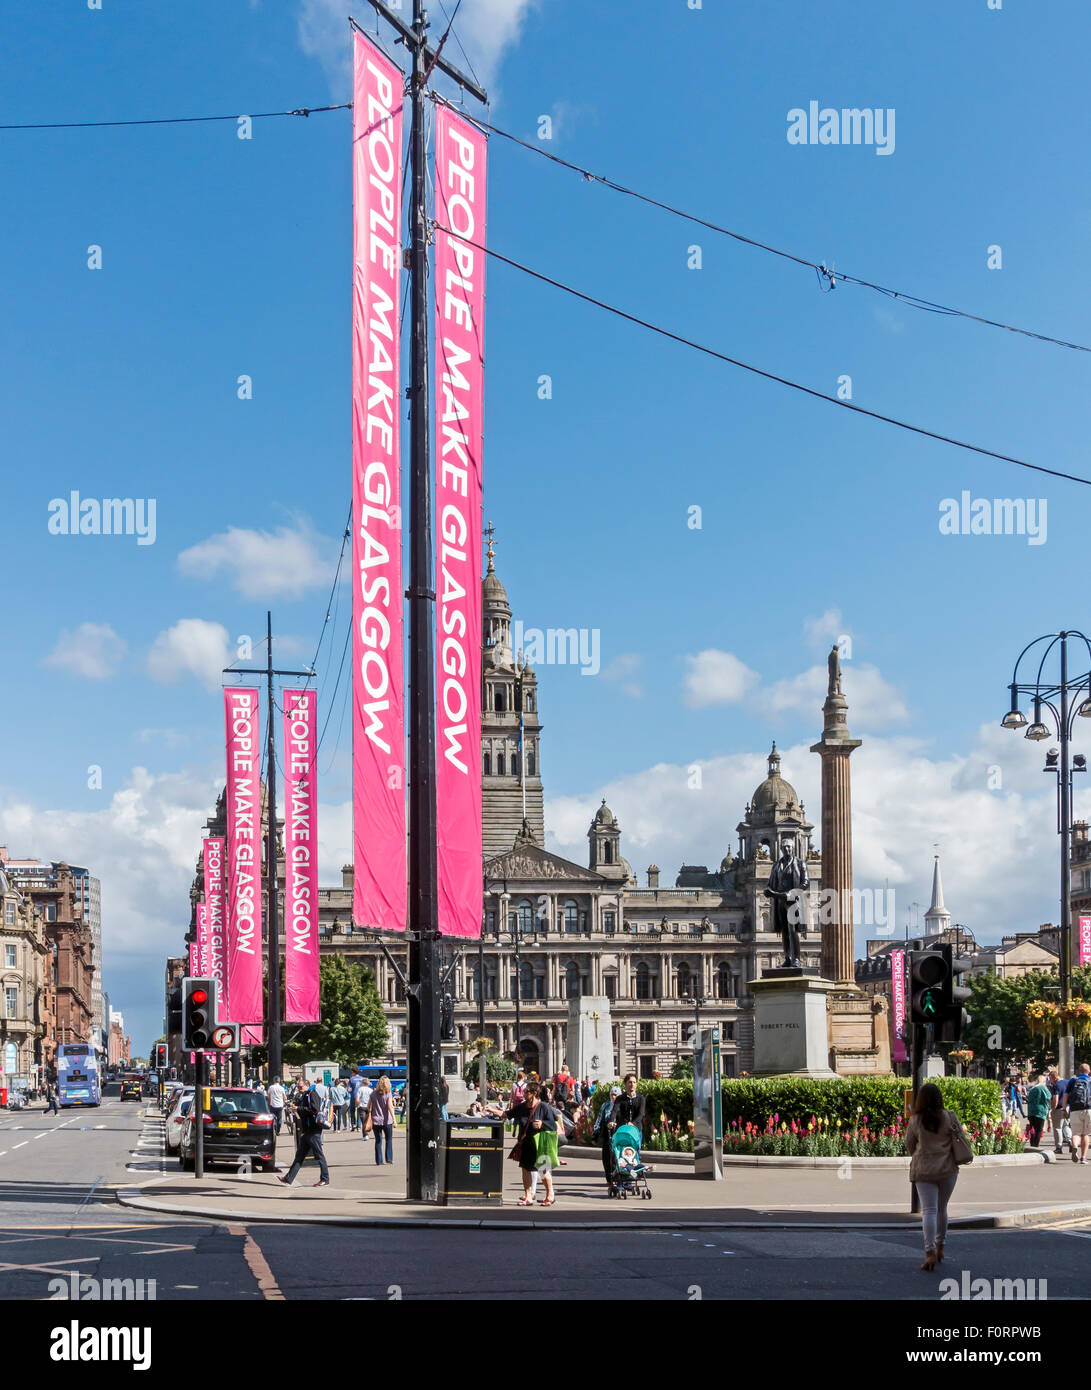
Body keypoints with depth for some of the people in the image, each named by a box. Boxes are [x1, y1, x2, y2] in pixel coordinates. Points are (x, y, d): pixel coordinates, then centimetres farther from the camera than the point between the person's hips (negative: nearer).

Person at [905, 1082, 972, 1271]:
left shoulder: (915, 1120, -5)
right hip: (947, 1170, 1)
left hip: (923, 1170, -1)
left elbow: (909, 1144, 5)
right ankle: (940, 1247, 27)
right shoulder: (950, 1117, -5)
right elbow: (962, 1140, -2)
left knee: (929, 1210, -3)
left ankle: (930, 1252, -16)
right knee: (941, 1208, 17)